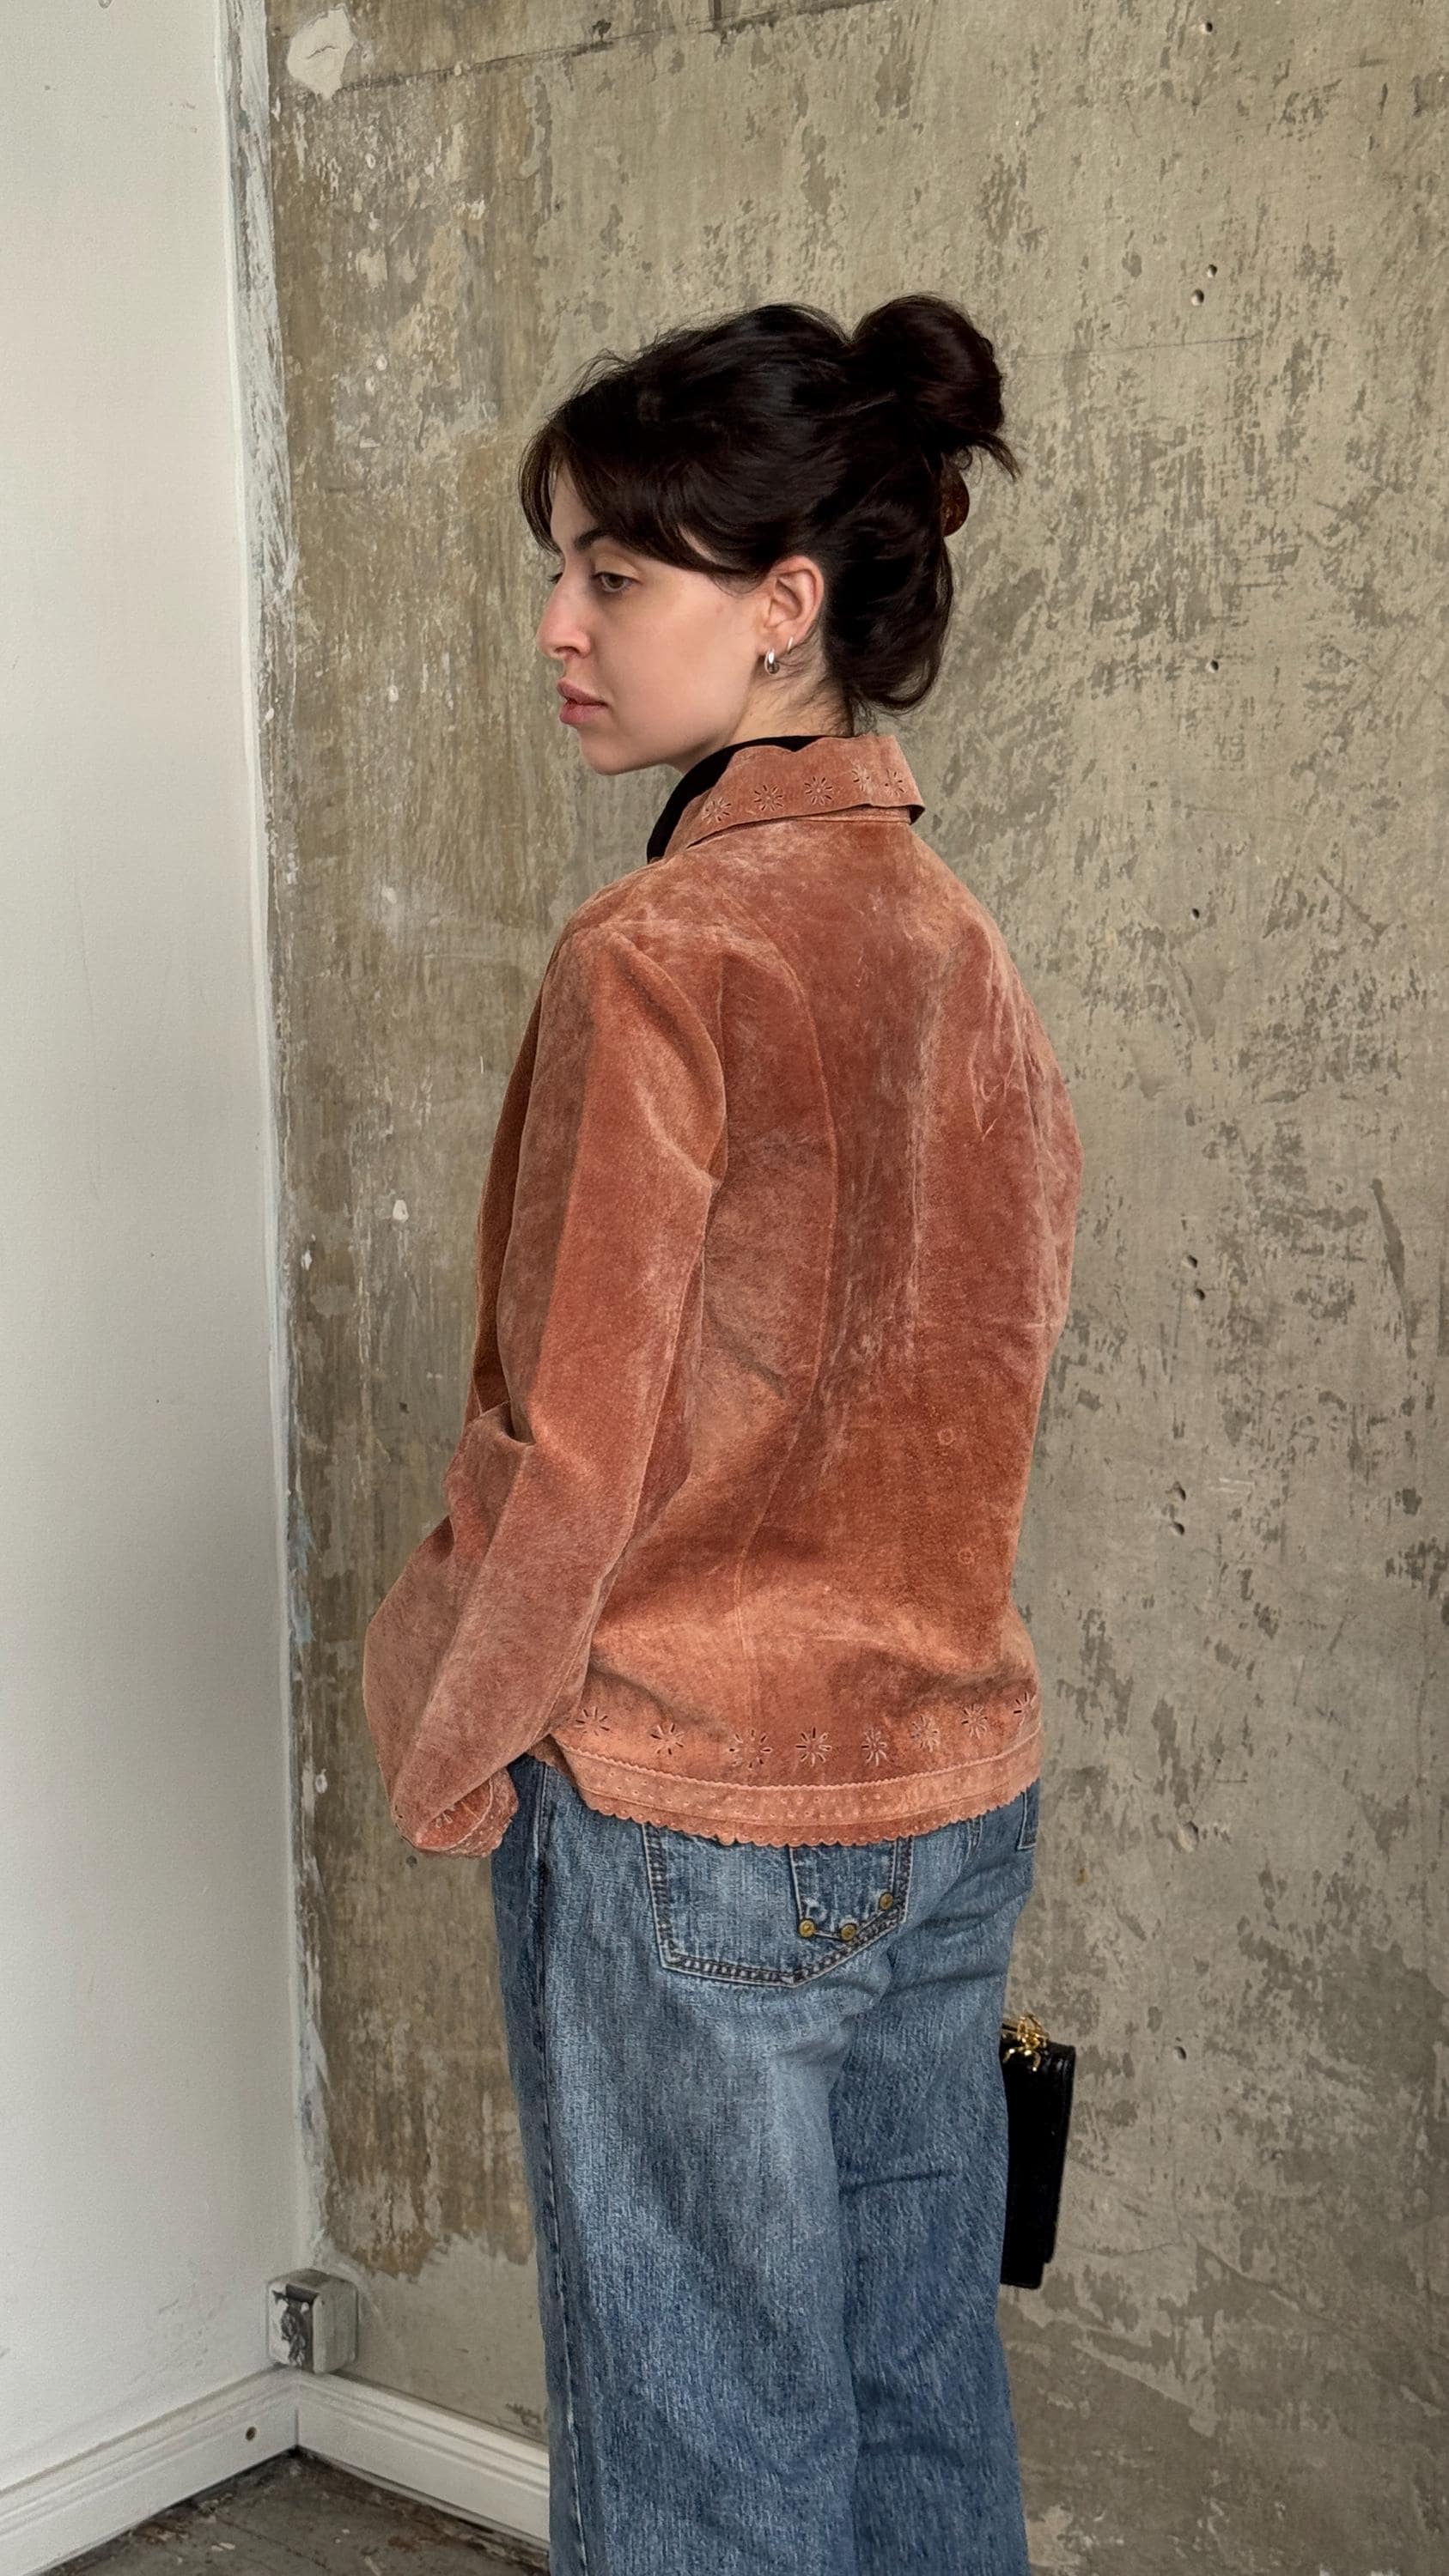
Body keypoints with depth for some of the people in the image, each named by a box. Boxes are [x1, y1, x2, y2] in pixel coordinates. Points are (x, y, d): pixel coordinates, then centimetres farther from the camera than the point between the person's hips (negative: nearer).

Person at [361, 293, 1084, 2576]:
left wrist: (445, 1747, -3)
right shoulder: (960, 944, 3)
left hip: (688, 1816, -7)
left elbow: (567, 1463, -18)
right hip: (956, 1786, 7)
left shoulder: (654, 963, -19)